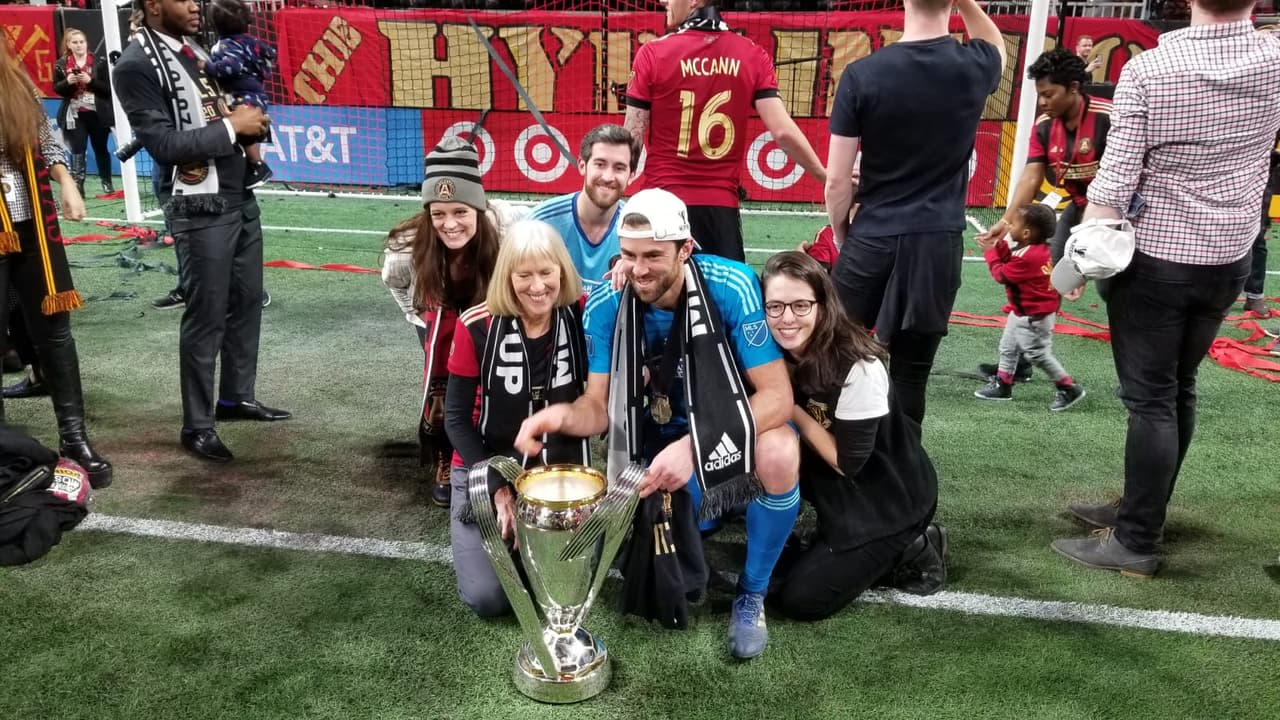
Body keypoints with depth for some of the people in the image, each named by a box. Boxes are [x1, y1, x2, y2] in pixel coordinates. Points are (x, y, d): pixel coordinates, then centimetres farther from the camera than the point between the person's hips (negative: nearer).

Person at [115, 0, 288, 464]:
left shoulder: (197, 49, 13)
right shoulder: (136, 66, -12)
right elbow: (163, 144, -19)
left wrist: (249, 122, 1)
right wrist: (231, 125, -17)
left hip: (241, 198, 8)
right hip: (200, 209, -8)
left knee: (247, 300, 14)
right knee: (206, 316, -2)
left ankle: (236, 397, 29)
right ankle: (197, 426, 12)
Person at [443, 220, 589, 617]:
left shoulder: (582, 315, -11)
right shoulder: (477, 327, -15)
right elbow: (456, 417, -9)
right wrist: (496, 487, -16)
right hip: (488, 468, -1)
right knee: (488, 598, -8)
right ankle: (469, 525, 23)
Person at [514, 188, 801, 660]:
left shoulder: (733, 288, -26)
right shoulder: (605, 307, -17)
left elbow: (777, 395, -27)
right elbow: (599, 406, -13)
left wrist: (694, 447, -40)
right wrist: (563, 415, -38)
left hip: (739, 424, -3)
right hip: (661, 440, 3)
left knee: (779, 455, -38)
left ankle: (752, 595, -10)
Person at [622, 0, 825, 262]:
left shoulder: (653, 54, -4)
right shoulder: (753, 56, 1)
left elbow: (631, 139, -3)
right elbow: (783, 131, -5)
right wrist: (827, 177, 7)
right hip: (722, 205, 2)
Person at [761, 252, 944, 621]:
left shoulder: (858, 368, -27)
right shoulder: (777, 353, -9)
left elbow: (847, 463, -21)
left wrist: (794, 411, -22)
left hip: (890, 500, -6)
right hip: (838, 494, 6)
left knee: (800, 599, -9)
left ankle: (911, 551, 6)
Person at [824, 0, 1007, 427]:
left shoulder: (863, 74, -8)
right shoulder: (975, 66, -2)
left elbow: (837, 181, -6)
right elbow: (996, 45, 28)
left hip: (873, 240, -1)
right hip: (939, 243, 2)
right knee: (911, 373, 7)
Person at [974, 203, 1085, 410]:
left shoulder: (1029, 257, -30)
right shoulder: (1037, 249, 0)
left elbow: (1001, 275, -21)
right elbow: (1012, 263, 10)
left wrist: (990, 252, -10)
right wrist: (999, 245, -2)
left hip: (1034, 317, -11)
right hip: (1022, 313, 11)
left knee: (1038, 354, -2)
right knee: (1008, 347, 20)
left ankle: (1069, 389, 8)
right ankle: (1002, 385, 31)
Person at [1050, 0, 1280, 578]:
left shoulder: (1148, 69, -18)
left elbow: (1114, 181, -19)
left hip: (1154, 258, -5)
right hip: (1230, 258, 5)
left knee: (1150, 400, 0)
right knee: (1178, 391, 16)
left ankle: (1136, 544, 8)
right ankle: (1141, 511, 30)